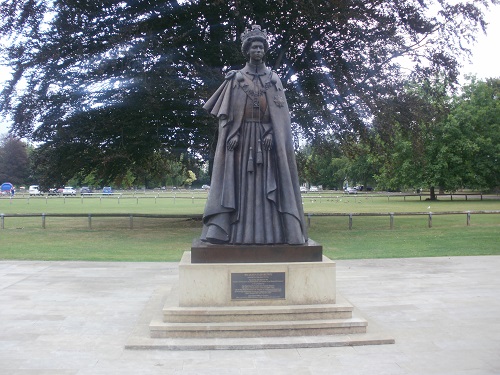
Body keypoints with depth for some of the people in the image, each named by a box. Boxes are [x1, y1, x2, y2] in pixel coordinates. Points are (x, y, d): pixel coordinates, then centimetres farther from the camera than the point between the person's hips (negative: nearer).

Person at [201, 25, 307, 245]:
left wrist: (272, 133, -10)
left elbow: (280, 112, 5)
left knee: (266, 181, -3)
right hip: (242, 136, -1)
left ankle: (269, 231, -1)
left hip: (266, 136, 1)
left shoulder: (273, 79, 12)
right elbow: (227, 111, 3)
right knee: (241, 180, -5)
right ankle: (239, 231, -4)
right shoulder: (236, 78, 10)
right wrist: (232, 134, -11)